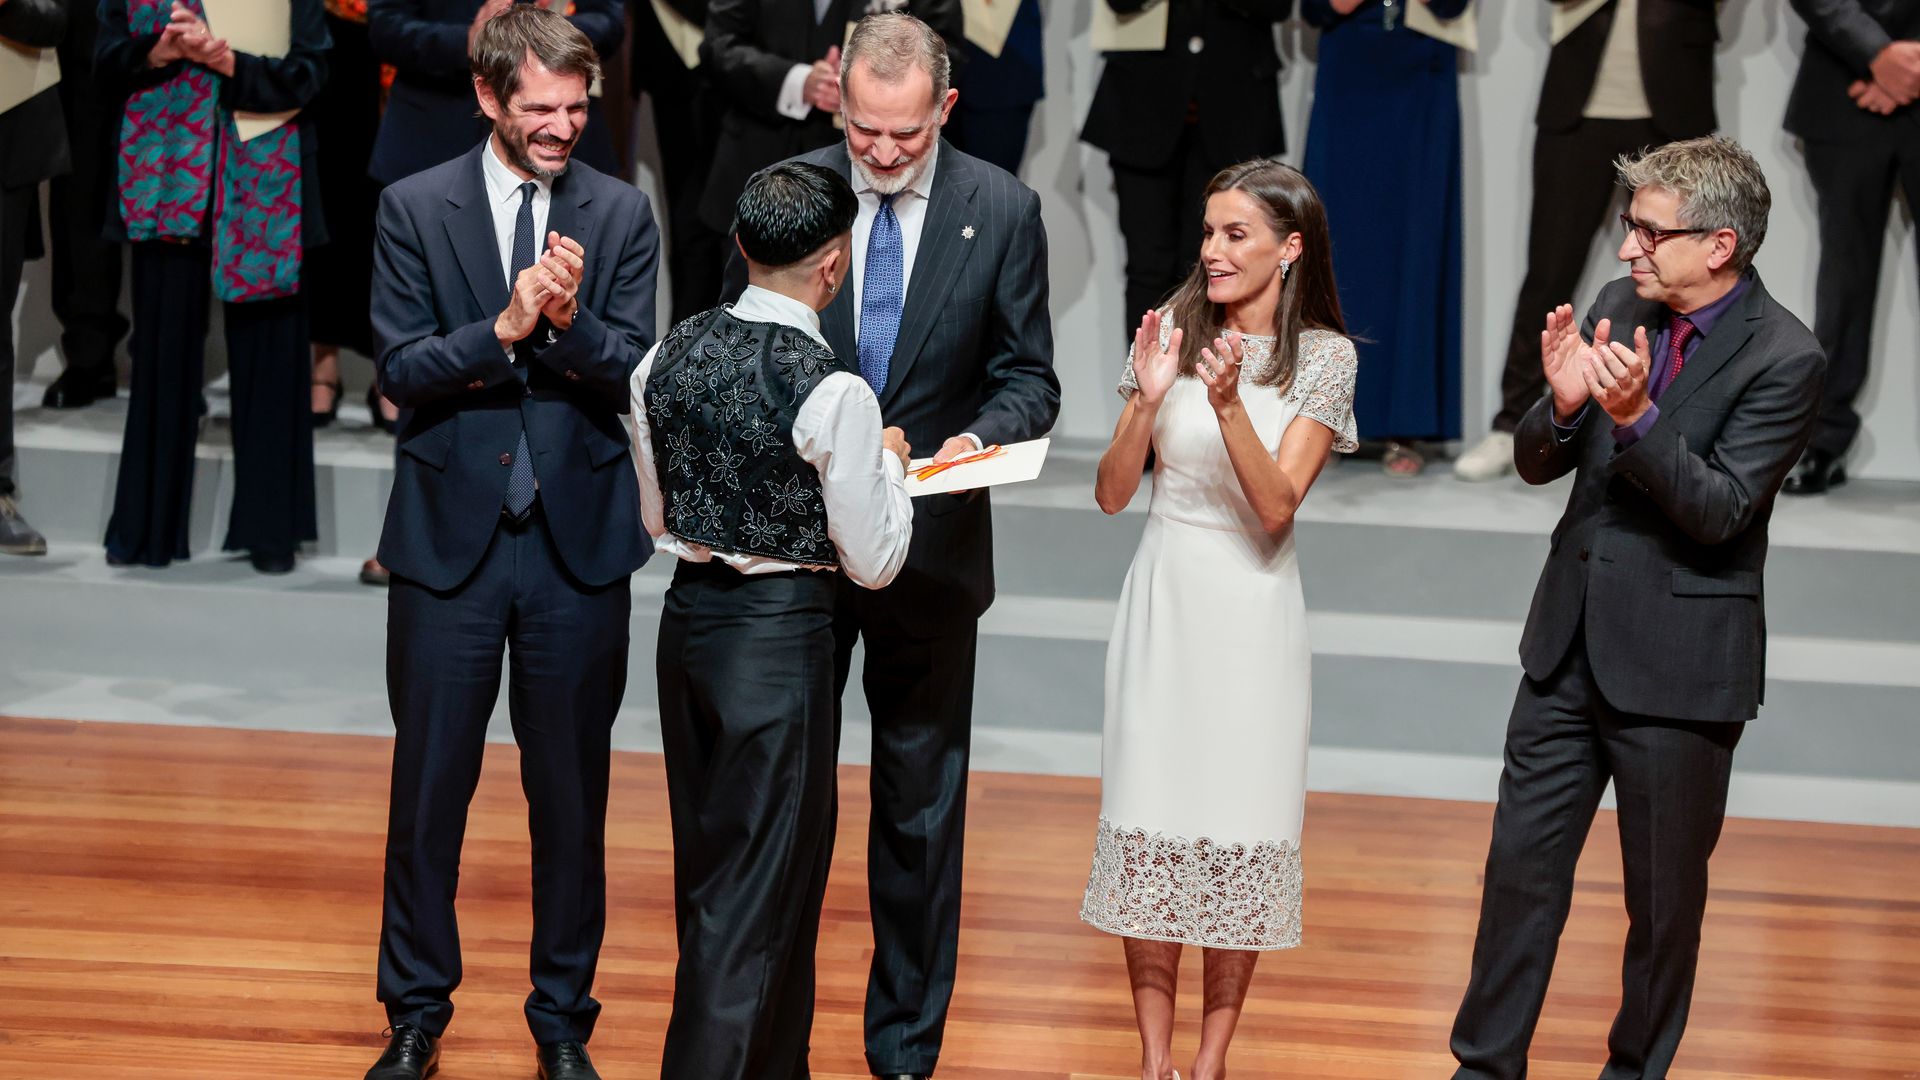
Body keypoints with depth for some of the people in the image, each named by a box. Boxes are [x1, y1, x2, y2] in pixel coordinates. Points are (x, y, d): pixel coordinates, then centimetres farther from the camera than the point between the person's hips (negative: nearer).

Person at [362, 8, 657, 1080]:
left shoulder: (622, 211, 2)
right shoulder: (415, 207, -1)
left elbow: (634, 377, -4)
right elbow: (402, 370, -7)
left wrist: (571, 319, -23)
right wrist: (505, 328, -22)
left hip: (578, 542, 1)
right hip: (450, 537, -1)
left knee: (572, 794, 9)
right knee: (429, 789, 8)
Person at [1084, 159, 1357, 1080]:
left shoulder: (1324, 357, -4)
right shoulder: (1173, 331, 1)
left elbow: (1277, 505, -13)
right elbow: (1111, 494, -1)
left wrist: (1229, 406, -26)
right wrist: (1149, 398, -16)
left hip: (1252, 608, -2)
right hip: (1163, 598, 2)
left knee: (1241, 829, 3)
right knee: (1148, 823, 3)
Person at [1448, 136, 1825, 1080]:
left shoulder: (1783, 359, -14)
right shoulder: (1619, 308, 2)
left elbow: (1720, 512, -20)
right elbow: (1535, 463, 5)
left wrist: (1636, 416, -32)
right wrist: (1563, 403, -17)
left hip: (1678, 663, -5)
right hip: (1571, 639, 5)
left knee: (1664, 893, 10)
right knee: (1521, 862, 10)